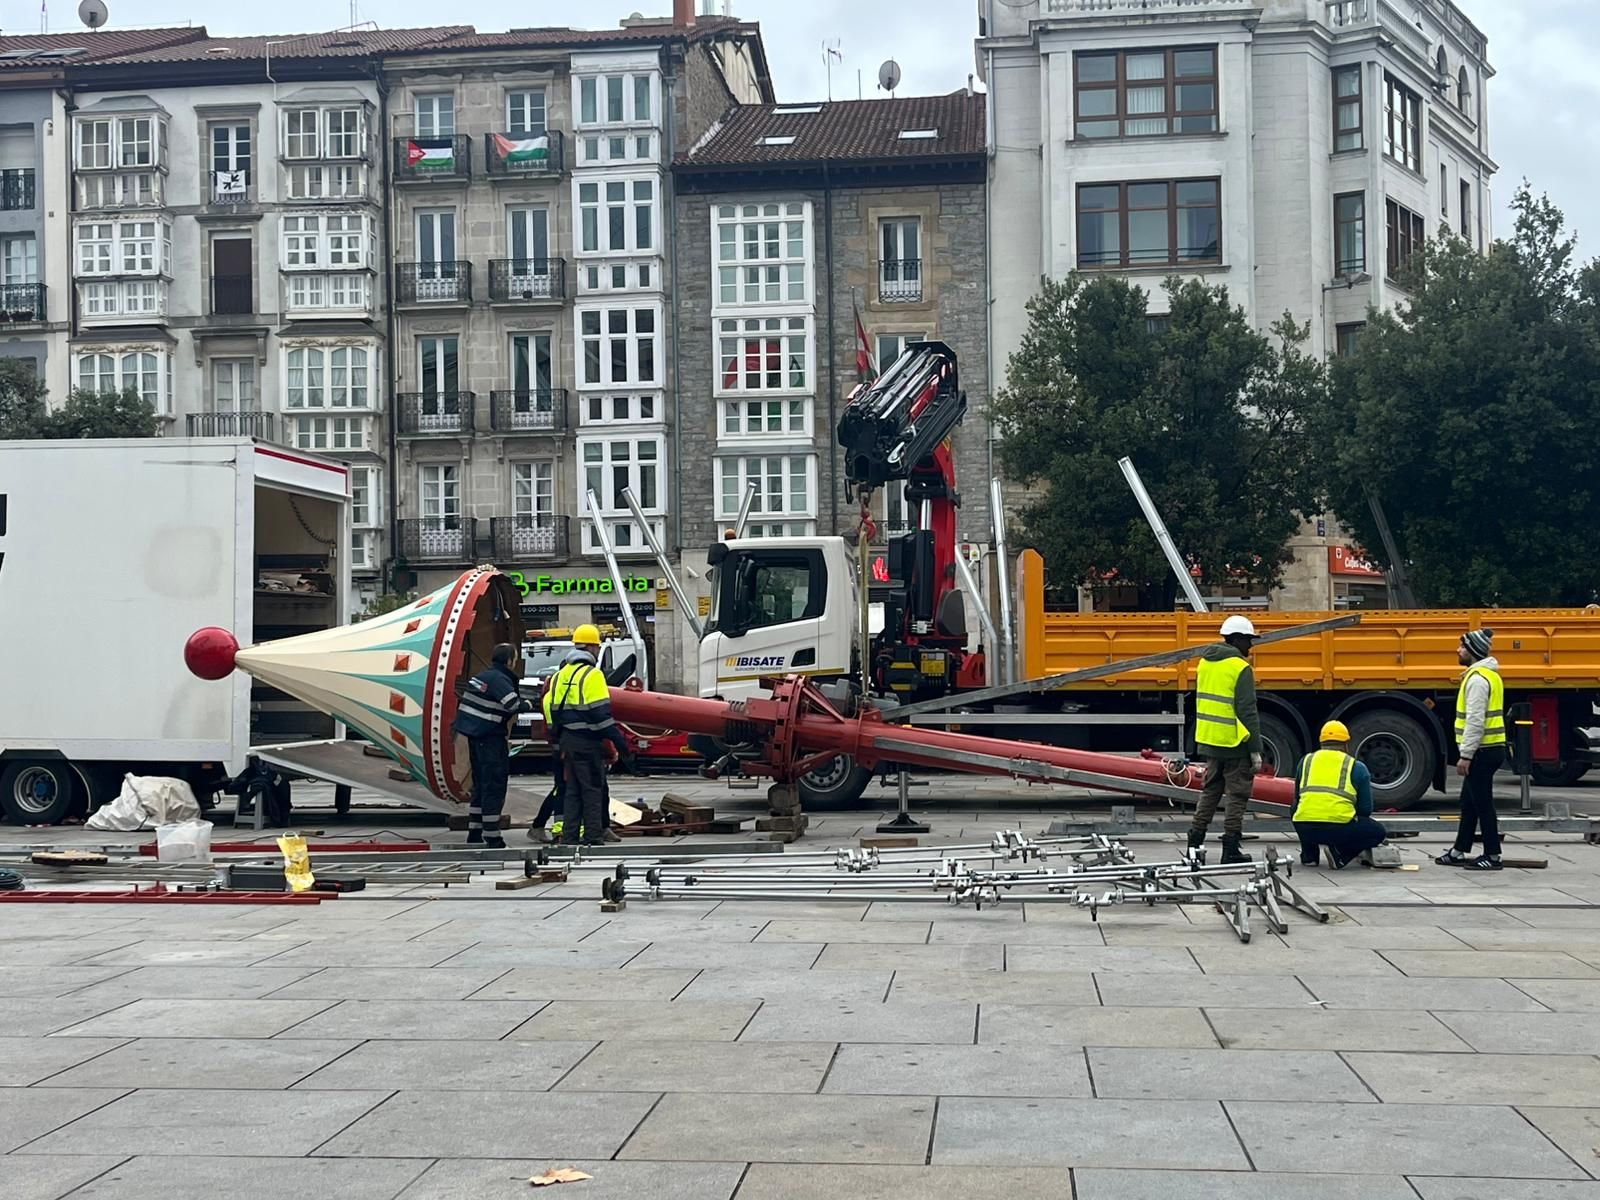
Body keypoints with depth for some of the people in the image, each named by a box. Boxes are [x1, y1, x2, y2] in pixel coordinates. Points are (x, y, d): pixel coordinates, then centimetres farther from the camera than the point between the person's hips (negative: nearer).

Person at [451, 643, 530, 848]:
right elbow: (513, 705, -25)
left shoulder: (481, 676, 16)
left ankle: (474, 834, 22)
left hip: (475, 736, 10)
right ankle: (493, 838, -7)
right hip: (490, 738, -10)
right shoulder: (500, 679, -14)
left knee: (481, 785, 17)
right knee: (494, 786, -7)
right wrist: (527, 705, -6)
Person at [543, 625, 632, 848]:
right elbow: (601, 714, -18)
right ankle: (593, 839, -2)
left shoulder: (561, 675, 12)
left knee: (572, 791, 13)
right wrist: (621, 744, -15)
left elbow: (551, 709, 14)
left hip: (567, 741, 7)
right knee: (593, 791, -2)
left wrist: (558, 740, 21)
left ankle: (568, 839, 14)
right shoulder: (591, 675, -12)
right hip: (587, 743, -7)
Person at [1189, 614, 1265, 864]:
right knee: (1237, 795, 1)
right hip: (1235, 743, -8)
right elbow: (1247, 712, -17)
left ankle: (1195, 841, 19)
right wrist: (1255, 751, -14)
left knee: (1210, 790, 18)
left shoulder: (1205, 662, 10)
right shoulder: (1240, 668, -15)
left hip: (1210, 740, 8)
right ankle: (1230, 850, 3)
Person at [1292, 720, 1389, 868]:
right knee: (1379, 833, 22)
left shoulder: (1306, 760, 20)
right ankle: (1340, 854, -1)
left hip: (1304, 828, 3)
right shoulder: (1357, 767, 12)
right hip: (1340, 827, -3)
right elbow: (1366, 809, 14)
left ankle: (1309, 856, 22)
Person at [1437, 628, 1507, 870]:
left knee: (1482, 804, -4)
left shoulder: (1478, 679, -17)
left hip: (1482, 752, -11)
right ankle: (1459, 852, 22)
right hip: (1487, 750, 11)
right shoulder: (1487, 674, 16)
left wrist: (1465, 755, -21)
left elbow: (1476, 721, -23)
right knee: (1469, 803, 15)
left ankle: (1492, 856, 2)